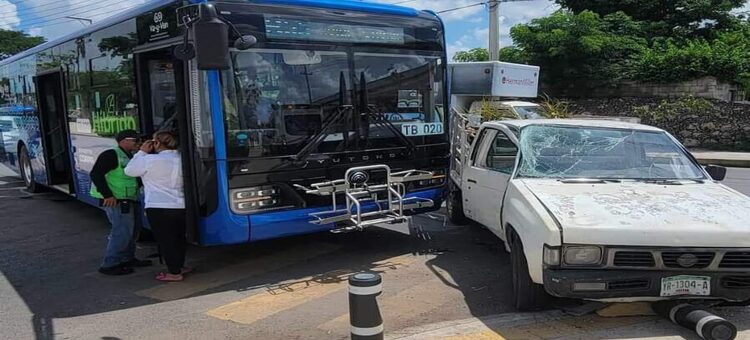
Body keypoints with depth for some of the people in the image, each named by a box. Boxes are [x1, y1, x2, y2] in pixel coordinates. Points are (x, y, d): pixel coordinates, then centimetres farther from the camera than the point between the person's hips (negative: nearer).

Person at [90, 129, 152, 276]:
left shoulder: (129, 156, 16)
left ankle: (127, 259, 31)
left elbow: (135, 174, 20)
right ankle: (109, 265, -3)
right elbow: (96, 174, -20)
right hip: (115, 200, -10)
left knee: (133, 229, 17)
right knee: (122, 231, -11)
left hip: (129, 199, 10)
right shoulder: (111, 155, -14)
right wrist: (107, 195, -25)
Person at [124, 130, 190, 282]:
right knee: (179, 238, 19)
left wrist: (142, 152, 6)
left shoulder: (150, 160, -14)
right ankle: (180, 266, 33)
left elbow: (129, 171, 0)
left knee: (165, 240, 2)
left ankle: (174, 273, 6)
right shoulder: (181, 159, 3)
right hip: (180, 206, 7)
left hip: (158, 208, -6)